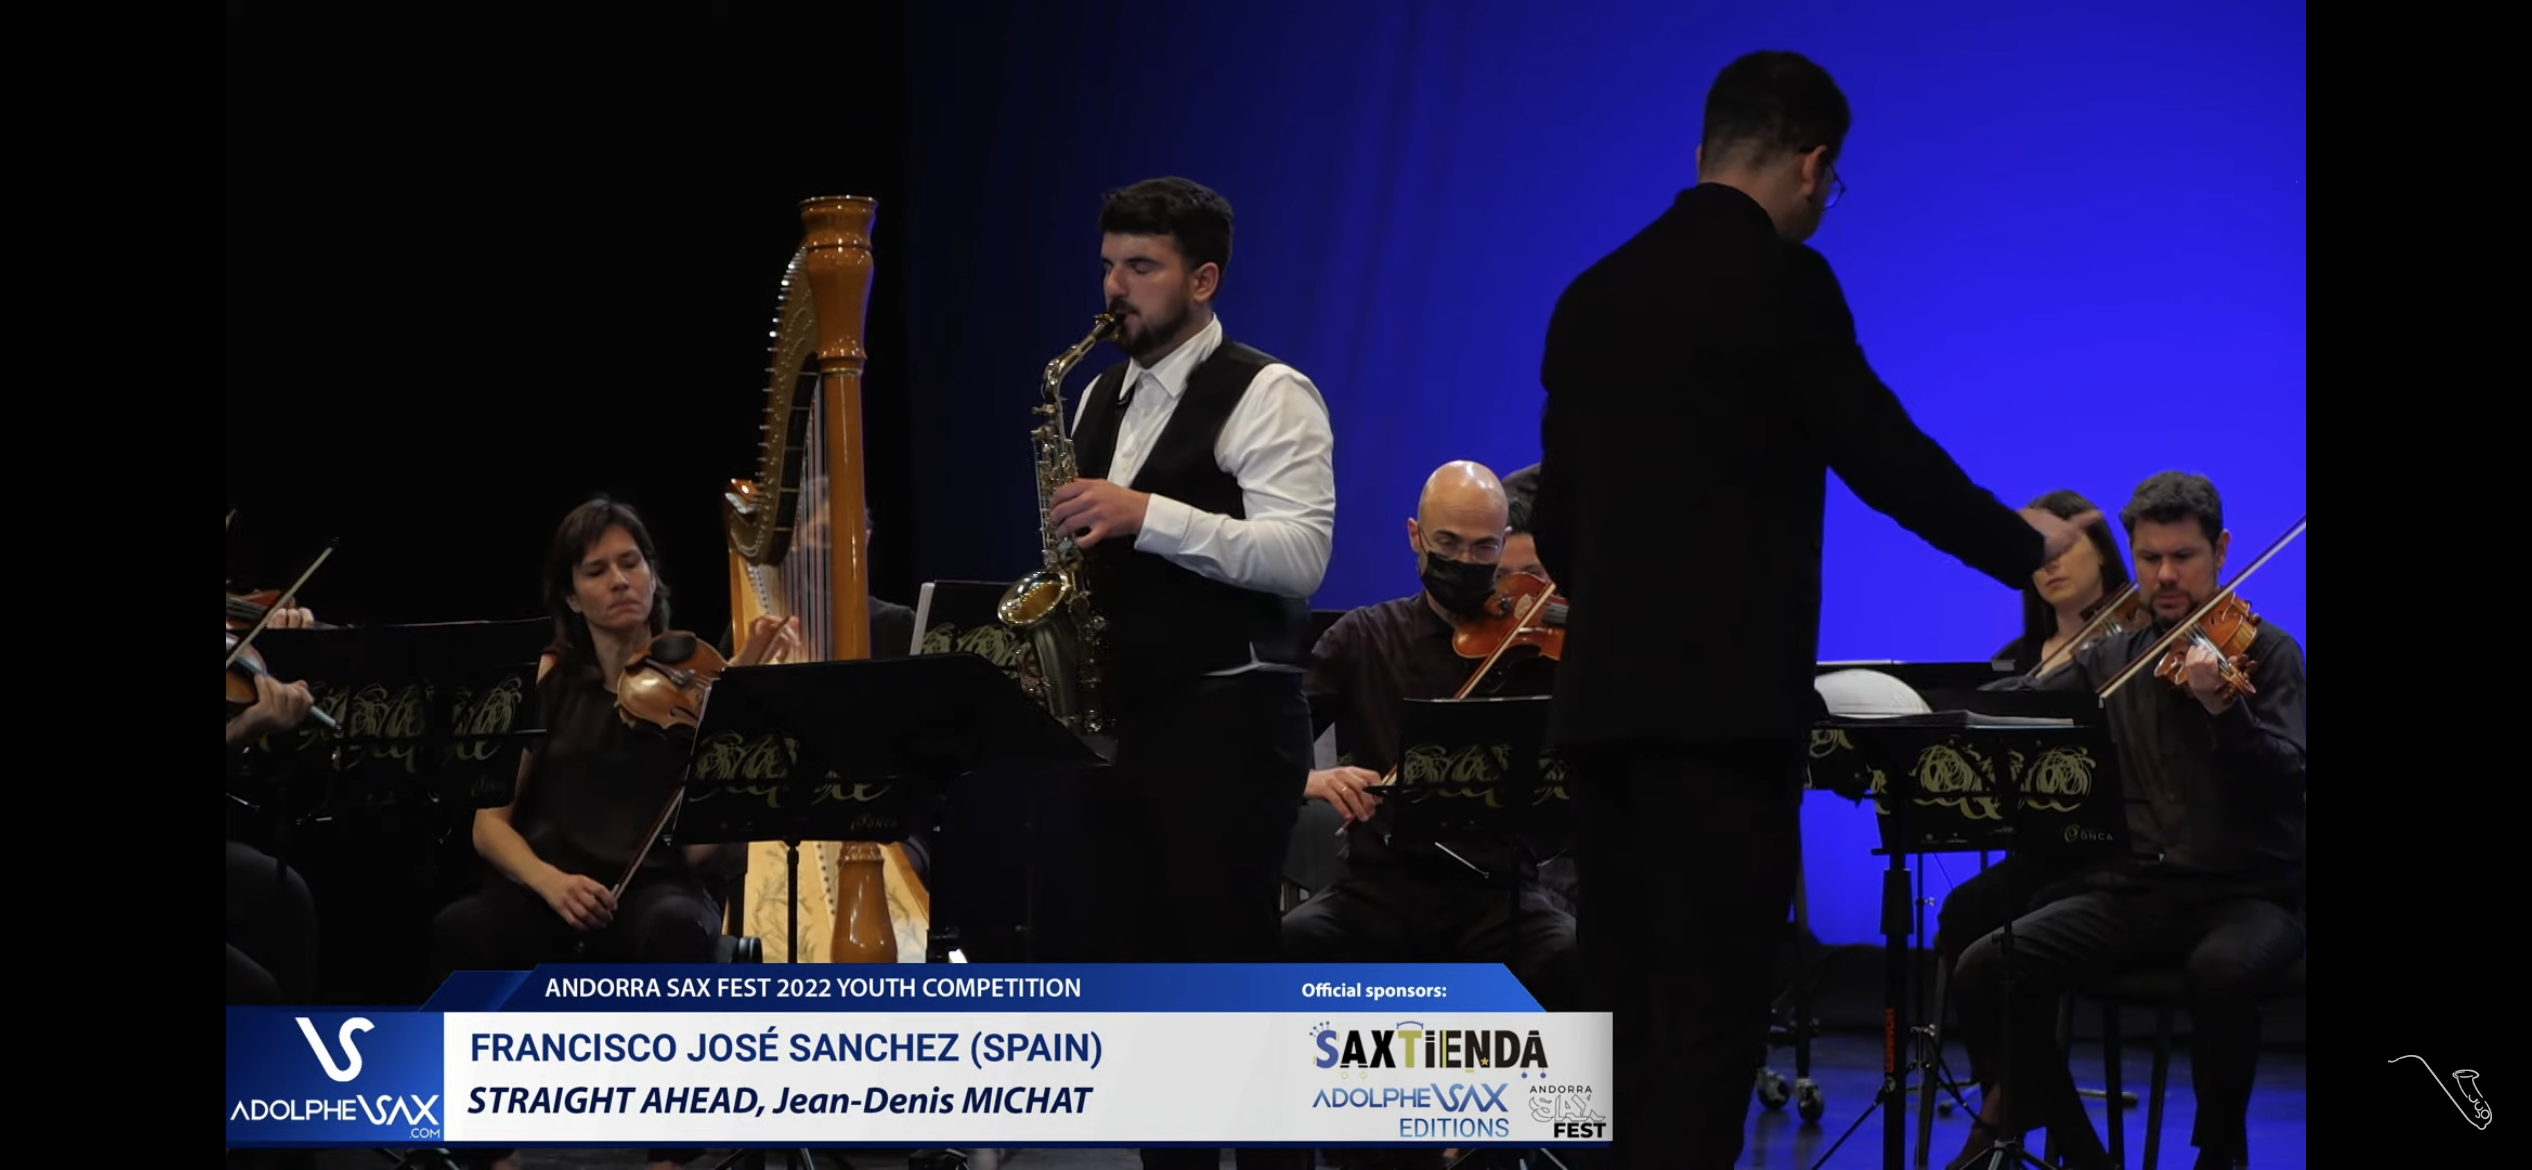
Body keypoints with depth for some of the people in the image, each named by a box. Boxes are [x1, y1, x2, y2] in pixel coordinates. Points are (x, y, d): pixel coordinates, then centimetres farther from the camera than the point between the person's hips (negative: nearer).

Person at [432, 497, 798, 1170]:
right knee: (461, 932, -34)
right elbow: (490, 821, 2)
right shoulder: (545, 680, 8)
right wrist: (548, 881, -18)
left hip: (659, 886, -1)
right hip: (548, 891, 1)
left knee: (676, 929, -40)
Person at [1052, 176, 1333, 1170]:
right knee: (1141, 969, 7)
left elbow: (1299, 556, -19)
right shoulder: (1101, 399, 17)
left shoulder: (1266, 397, -7)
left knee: (1235, 967, -8)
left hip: (1227, 721, -8)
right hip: (1119, 713, 8)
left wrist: (1145, 515, -25)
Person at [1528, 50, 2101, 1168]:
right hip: (1724, 696, -7)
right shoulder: (1779, 280, -8)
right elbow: (1886, 460, -9)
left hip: (1606, 695, 7)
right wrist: (2026, 545, 7)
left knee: (1626, 1011, 10)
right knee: (1710, 1014, -7)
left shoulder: (1594, 294, 13)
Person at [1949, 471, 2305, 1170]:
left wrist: (2223, 707, -31)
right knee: (1986, 969, -20)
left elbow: (2286, 779, -14)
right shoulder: (2112, 660, 13)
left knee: (2223, 971, -39)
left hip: (2247, 893, -4)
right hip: (2133, 891, 4)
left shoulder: (2265, 651, 0)